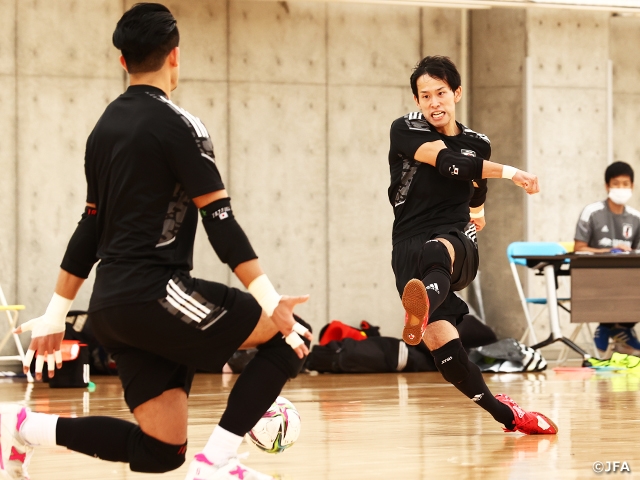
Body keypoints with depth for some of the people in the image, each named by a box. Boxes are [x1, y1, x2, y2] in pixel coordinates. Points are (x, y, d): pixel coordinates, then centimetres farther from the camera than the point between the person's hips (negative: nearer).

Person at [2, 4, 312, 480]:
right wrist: (269, 299, -17)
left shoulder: (105, 127, 17)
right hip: (154, 293, -8)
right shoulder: (177, 125, -8)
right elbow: (220, 220, -14)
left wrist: (55, 315, 25)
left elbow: (92, 227, 21)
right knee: (294, 334, -6)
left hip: (111, 306, 8)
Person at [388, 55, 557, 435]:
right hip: (409, 248, 0)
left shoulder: (478, 145, 14)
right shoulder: (405, 131, 0)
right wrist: (510, 172, -18)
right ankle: (507, 415, -6)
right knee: (441, 341, -21)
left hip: (457, 245, 0)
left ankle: (420, 313, -78)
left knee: (437, 251, -40)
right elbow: (449, 163, -16)